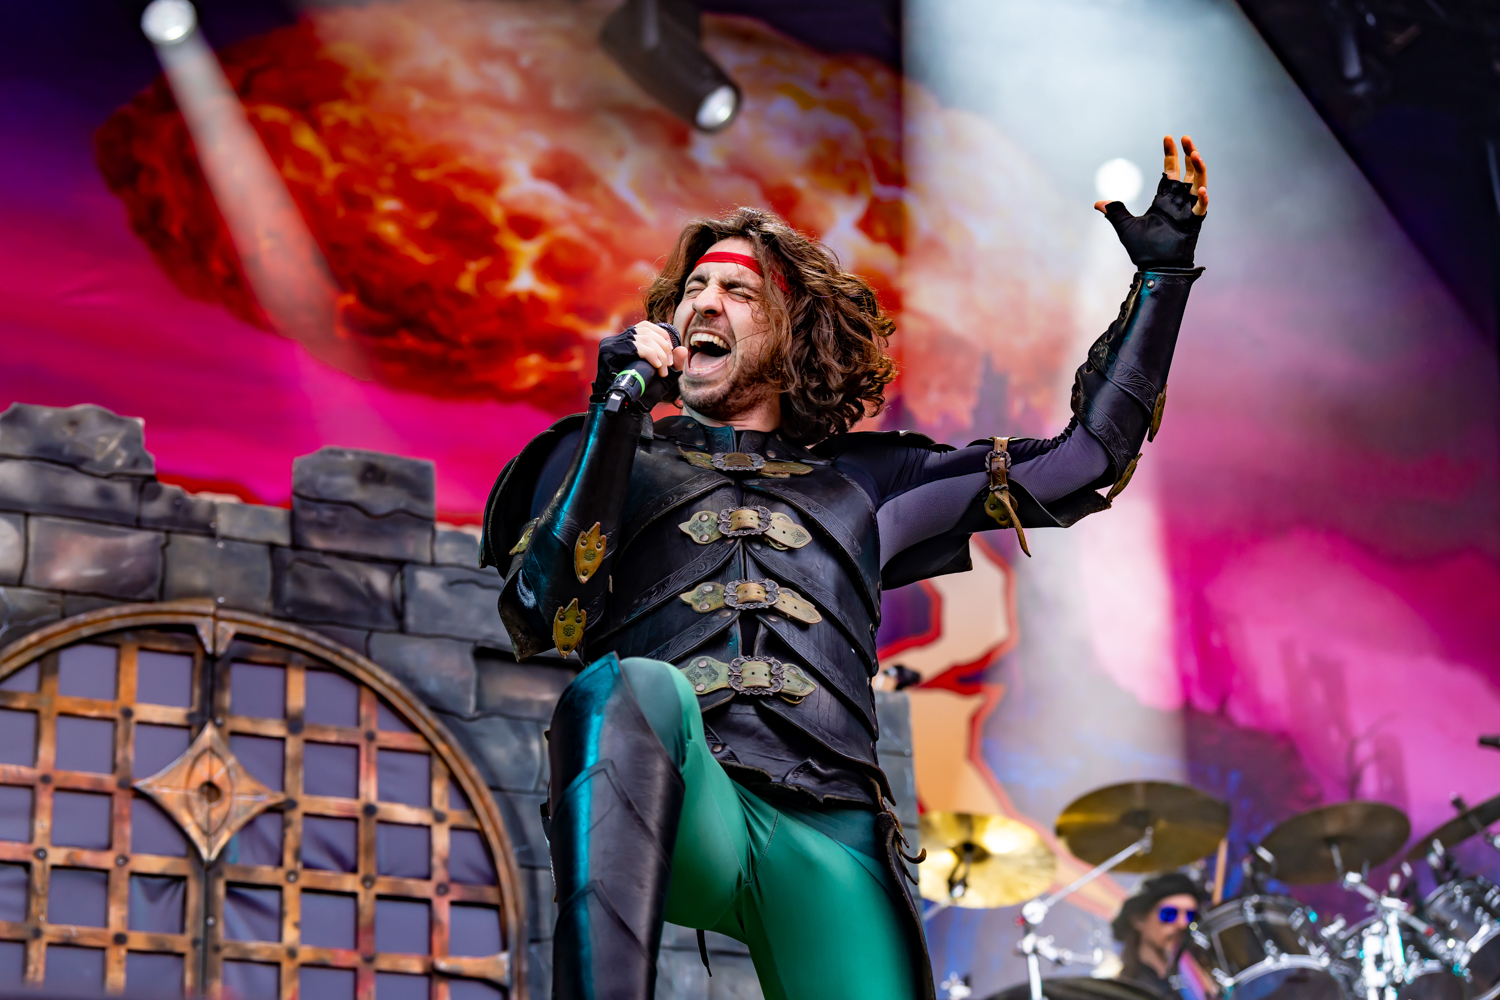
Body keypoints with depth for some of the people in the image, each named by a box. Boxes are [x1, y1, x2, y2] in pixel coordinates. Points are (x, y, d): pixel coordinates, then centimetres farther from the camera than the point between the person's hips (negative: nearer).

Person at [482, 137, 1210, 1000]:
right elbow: (544, 619, 8)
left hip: (826, 824, 2)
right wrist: (615, 415, 3)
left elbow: (1090, 458, 30)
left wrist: (1164, 273, 28)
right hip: (679, 808, -2)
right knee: (633, 688, -38)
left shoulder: (866, 481, 30)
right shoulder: (605, 456, 27)